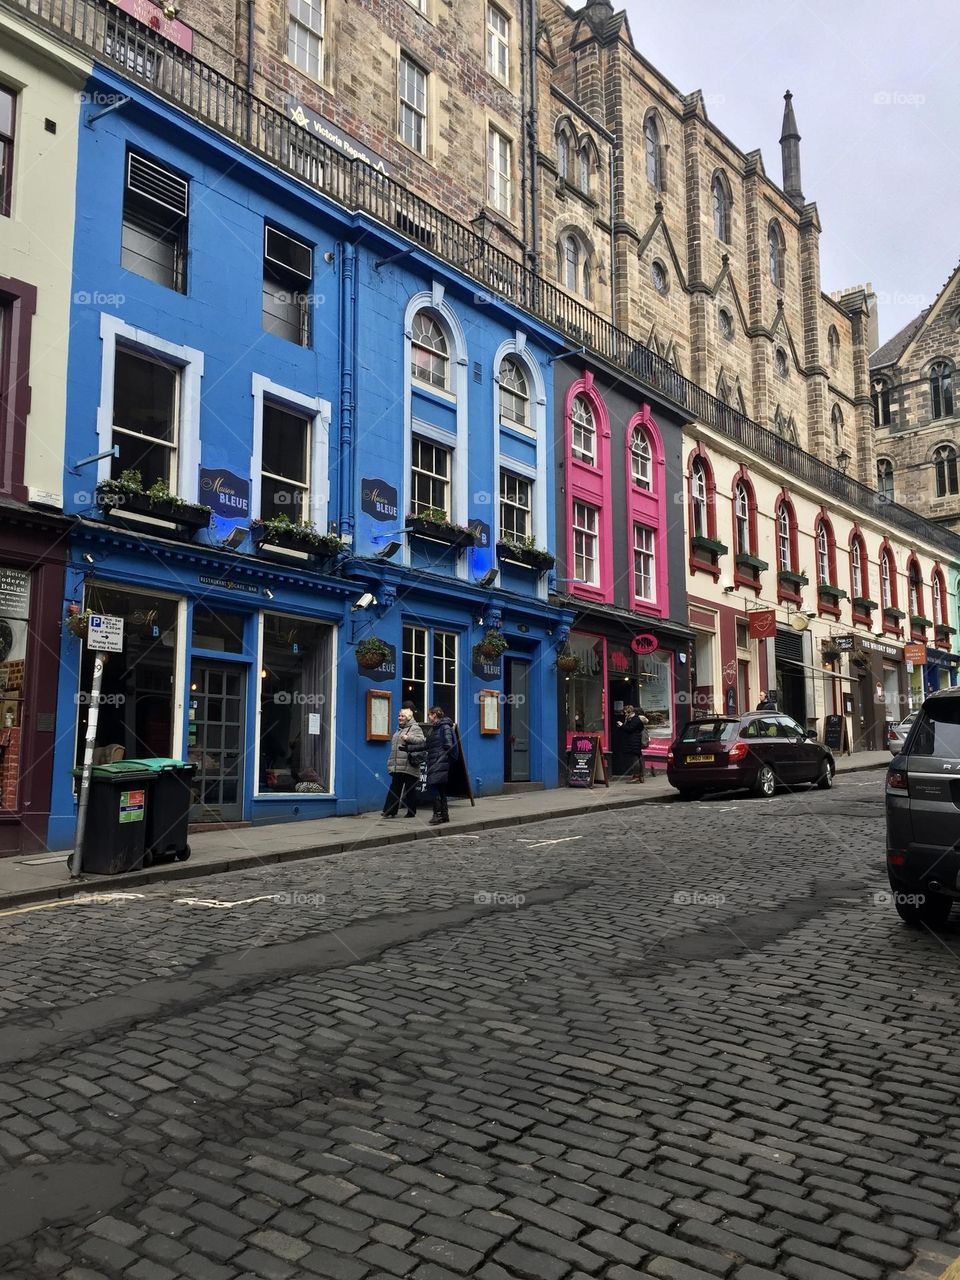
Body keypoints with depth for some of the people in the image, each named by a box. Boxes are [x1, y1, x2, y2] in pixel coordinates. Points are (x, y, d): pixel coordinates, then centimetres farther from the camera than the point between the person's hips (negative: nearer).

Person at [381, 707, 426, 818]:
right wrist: (390, 762, 22)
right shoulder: (399, 730, 22)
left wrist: (408, 738, -24)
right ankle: (390, 811, 1)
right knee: (394, 788, 3)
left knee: (410, 789, 1)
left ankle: (411, 812, 8)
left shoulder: (415, 728, -1)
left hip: (409, 766, -7)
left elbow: (422, 741, -15)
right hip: (397, 767, 7)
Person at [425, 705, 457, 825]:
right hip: (434, 763, 9)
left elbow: (448, 745, -14)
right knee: (441, 789, 10)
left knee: (436, 788, -13)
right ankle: (444, 815, 14)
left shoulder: (445, 727, -7)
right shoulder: (436, 728, 21)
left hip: (441, 763, -9)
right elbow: (427, 746, 24)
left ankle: (438, 814, -13)